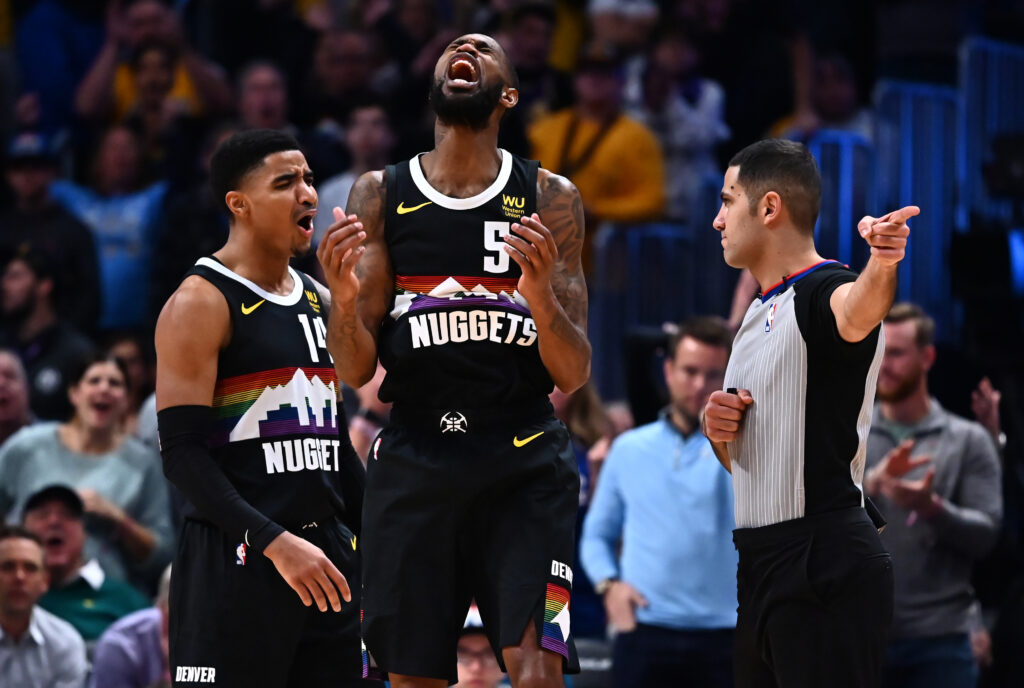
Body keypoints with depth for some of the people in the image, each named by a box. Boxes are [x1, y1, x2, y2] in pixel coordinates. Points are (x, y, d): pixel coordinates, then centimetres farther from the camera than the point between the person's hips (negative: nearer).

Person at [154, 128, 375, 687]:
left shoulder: (321, 303, 16)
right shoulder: (201, 304, -8)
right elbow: (182, 454, -15)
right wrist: (275, 543, -24)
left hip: (325, 553, 8)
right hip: (235, 561, -8)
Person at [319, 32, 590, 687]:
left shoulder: (549, 199, 3)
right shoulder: (379, 196, 6)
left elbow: (574, 375, 1)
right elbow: (356, 371, 2)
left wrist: (541, 295, -20)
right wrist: (342, 297, -19)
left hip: (524, 464, -2)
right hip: (414, 459, 2)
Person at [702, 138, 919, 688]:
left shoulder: (824, 291, -11)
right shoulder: (758, 315, 18)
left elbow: (855, 310, -37)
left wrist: (880, 269, -59)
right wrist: (718, 430, 3)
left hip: (824, 563, -10)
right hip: (761, 561, 10)